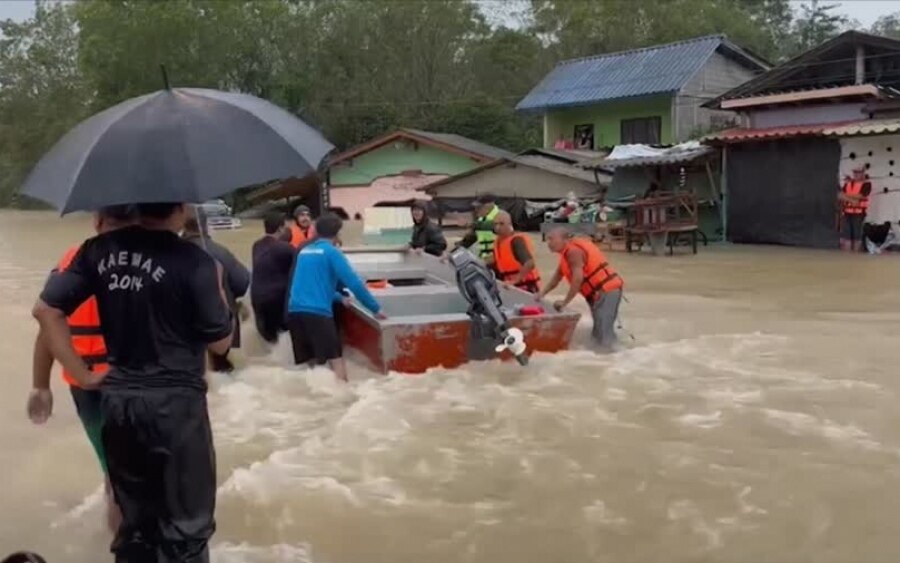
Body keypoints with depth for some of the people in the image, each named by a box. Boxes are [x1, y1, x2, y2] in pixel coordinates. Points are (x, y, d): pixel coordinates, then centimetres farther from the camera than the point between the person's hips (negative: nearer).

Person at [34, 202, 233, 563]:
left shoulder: (98, 250, 2)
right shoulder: (193, 261, -13)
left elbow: (46, 309, 2)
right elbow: (220, 343, -7)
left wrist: (81, 375, 4)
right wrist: (217, 286, 7)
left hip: (117, 400, 5)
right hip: (175, 401, -5)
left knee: (135, 520, 19)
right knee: (187, 524, 9)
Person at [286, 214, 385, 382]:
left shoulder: (304, 251, 20)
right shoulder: (332, 252, 0)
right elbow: (353, 282, -6)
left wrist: (339, 298, 43)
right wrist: (375, 308, 0)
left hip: (295, 310, 7)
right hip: (317, 312, -7)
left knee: (308, 363, 14)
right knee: (336, 360, -5)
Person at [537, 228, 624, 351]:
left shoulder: (573, 251, -15)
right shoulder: (568, 251, 17)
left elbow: (578, 279, -23)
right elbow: (558, 275, 24)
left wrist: (564, 303, -17)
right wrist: (542, 293, 15)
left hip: (606, 290, -11)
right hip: (607, 289, 11)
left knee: (603, 333, -13)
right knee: (599, 331, 16)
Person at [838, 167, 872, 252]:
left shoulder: (866, 184, -2)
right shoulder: (848, 183, 15)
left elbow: (859, 196, -13)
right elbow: (840, 196, 4)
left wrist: (846, 195, -3)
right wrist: (851, 200, -12)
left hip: (858, 214, -4)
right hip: (846, 213, 4)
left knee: (857, 235, -1)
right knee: (845, 234, 0)